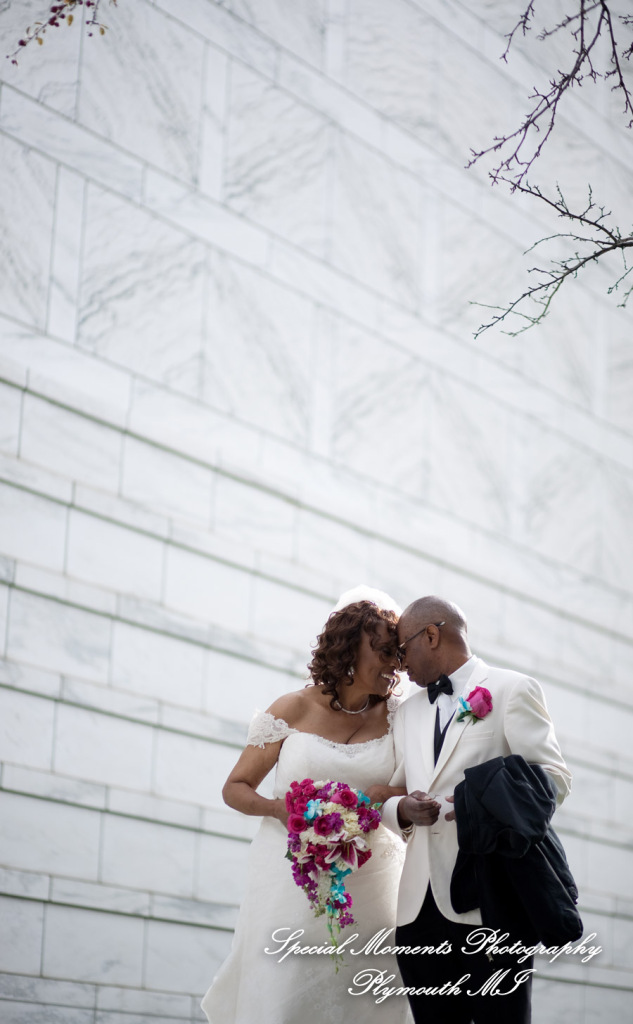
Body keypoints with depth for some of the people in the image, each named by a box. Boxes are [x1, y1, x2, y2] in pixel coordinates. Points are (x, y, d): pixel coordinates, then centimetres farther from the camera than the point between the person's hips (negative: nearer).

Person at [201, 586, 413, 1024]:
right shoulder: (294, 709, 1)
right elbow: (236, 787, 7)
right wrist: (278, 808, -13)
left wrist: (376, 797, -18)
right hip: (292, 884, -1)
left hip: (369, 886, 1)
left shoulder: (396, 717, 4)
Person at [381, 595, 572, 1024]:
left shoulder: (512, 690, 5)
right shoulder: (407, 712, 25)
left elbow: (554, 779, -2)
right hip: (421, 906, 6)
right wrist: (402, 810, 0)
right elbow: (389, 797, 24)